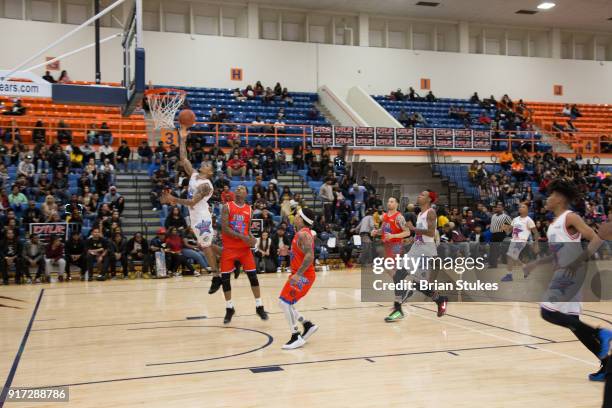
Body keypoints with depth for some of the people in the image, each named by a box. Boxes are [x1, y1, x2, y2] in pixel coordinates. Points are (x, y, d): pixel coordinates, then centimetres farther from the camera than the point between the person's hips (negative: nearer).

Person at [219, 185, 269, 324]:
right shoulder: (227, 207, -4)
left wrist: (251, 238, -6)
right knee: (225, 278, 0)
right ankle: (229, 308, 16)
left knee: (253, 275, -2)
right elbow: (224, 228, -13)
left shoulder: (249, 209, 8)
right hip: (229, 247, -2)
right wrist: (242, 236, -22)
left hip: (244, 247, 2)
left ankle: (259, 307, 10)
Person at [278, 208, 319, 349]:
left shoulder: (303, 234, -18)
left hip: (303, 275, -10)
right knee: (284, 303, 13)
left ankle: (296, 337, -6)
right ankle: (308, 325, 20)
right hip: (300, 274, 10)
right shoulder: (302, 233, 13)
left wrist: (298, 274, -33)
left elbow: (310, 256, -28)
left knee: (285, 302, -13)